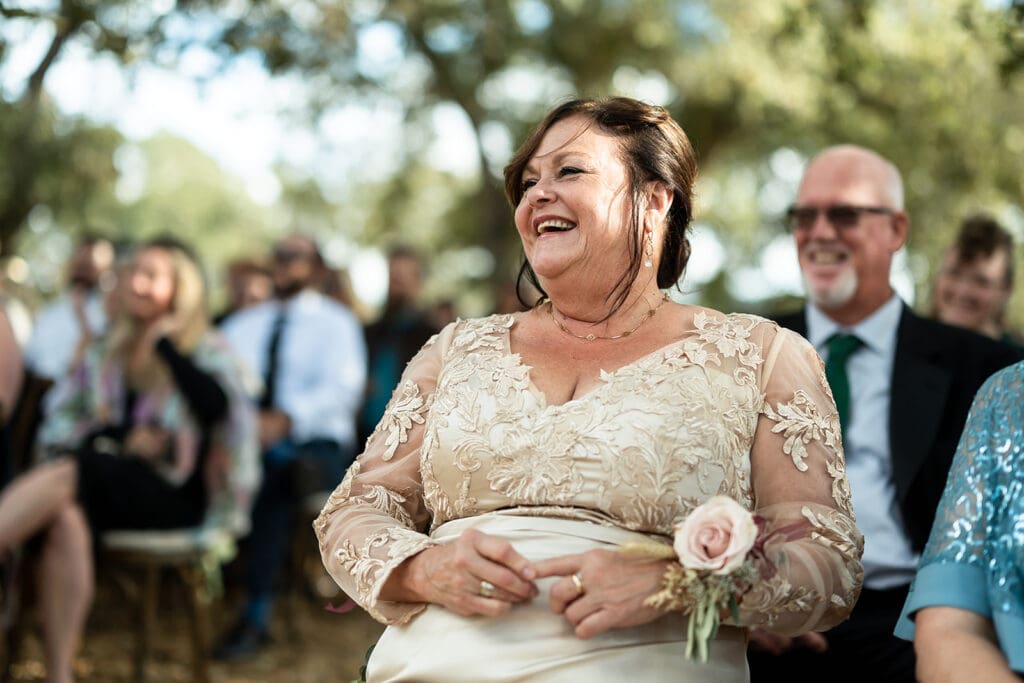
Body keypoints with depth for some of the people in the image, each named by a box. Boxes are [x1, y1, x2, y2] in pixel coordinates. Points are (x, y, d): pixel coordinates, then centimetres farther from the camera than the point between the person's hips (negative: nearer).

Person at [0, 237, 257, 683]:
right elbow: (60, 421, 14)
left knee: (67, 474, -33)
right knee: (67, 518, -35)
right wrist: (114, 434, -4)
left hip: (173, 495, -3)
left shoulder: (208, 351, 8)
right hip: (100, 485, 3)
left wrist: (166, 344, -6)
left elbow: (217, 406, -14)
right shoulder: (105, 352, 21)